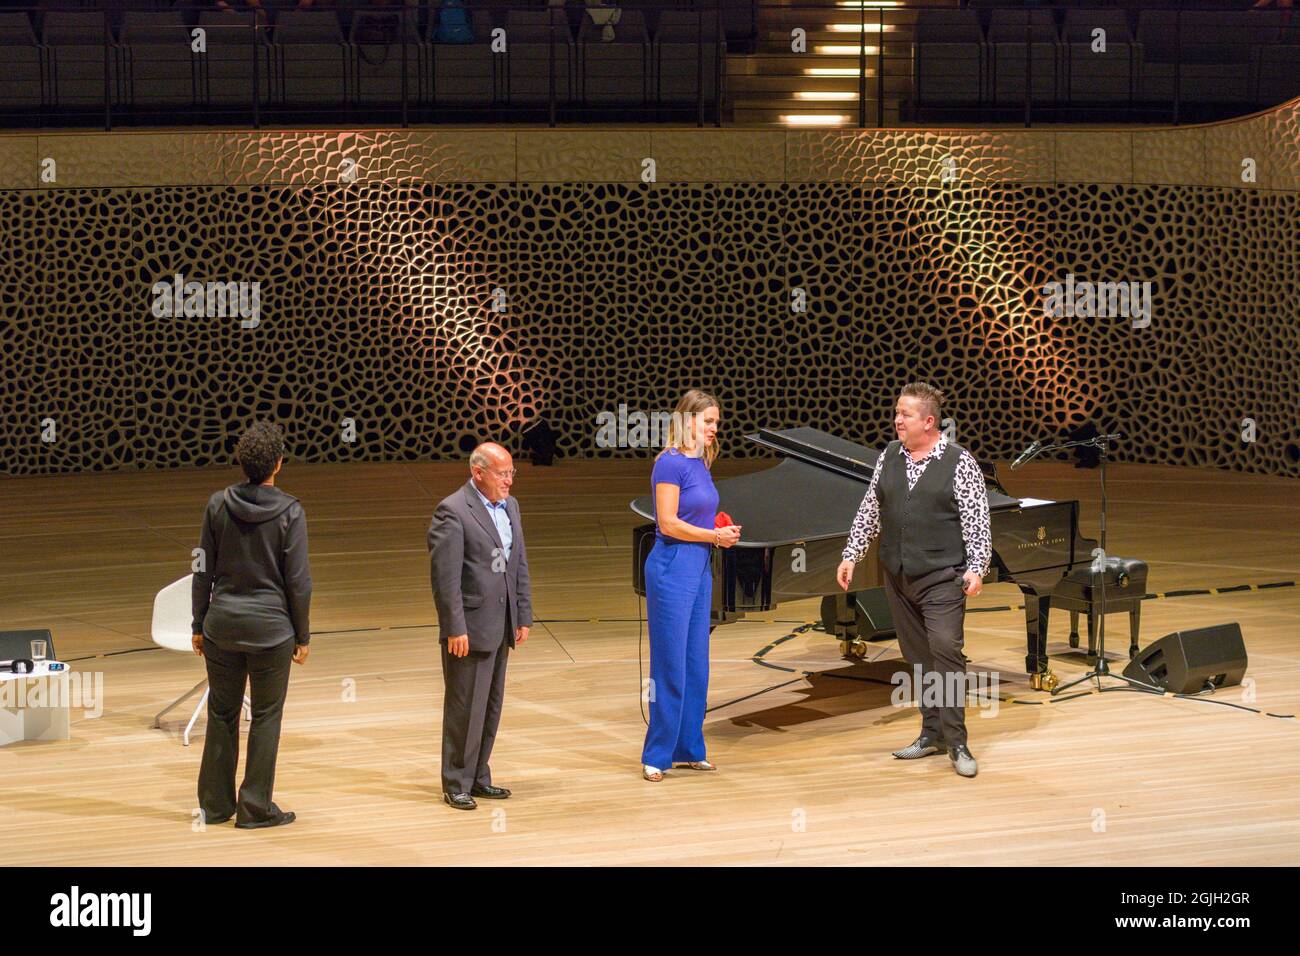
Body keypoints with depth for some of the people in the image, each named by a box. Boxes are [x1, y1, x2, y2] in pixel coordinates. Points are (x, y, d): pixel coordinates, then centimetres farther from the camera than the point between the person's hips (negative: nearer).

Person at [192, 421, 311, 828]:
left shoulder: (218, 505, -2)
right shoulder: (289, 511, -11)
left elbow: (203, 571, 3)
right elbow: (298, 581, -8)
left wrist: (199, 625, 12)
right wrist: (302, 635, 2)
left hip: (222, 625, 3)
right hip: (271, 627, -3)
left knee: (222, 714, 14)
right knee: (265, 718, 7)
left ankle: (216, 804, 22)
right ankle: (255, 808, 10)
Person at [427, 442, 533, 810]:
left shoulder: (509, 506, 11)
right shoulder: (452, 511, -14)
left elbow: (520, 566, 15)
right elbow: (445, 576, -17)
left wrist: (523, 617, 11)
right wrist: (455, 629, -19)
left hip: (501, 627, 8)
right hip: (470, 628, -8)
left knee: (491, 707, 13)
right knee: (464, 708, -1)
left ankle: (478, 778, 24)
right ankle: (456, 785, 9)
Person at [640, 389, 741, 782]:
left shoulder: (701, 464, 13)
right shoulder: (671, 463, -13)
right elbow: (668, 523, -18)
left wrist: (722, 533, 2)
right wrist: (715, 536, -11)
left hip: (700, 569, 9)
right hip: (672, 568, -9)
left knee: (696, 665, 11)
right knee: (669, 665, -4)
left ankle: (689, 749, 20)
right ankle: (656, 755, 4)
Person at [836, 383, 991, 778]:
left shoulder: (959, 462, -7)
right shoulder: (889, 456, 8)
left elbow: (977, 522, -8)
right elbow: (869, 512, 14)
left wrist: (976, 568, -16)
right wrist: (851, 556, 11)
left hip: (941, 578, -6)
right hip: (898, 577, 6)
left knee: (946, 649, -13)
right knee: (918, 655, 11)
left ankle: (956, 742, -8)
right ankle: (932, 734, 21)